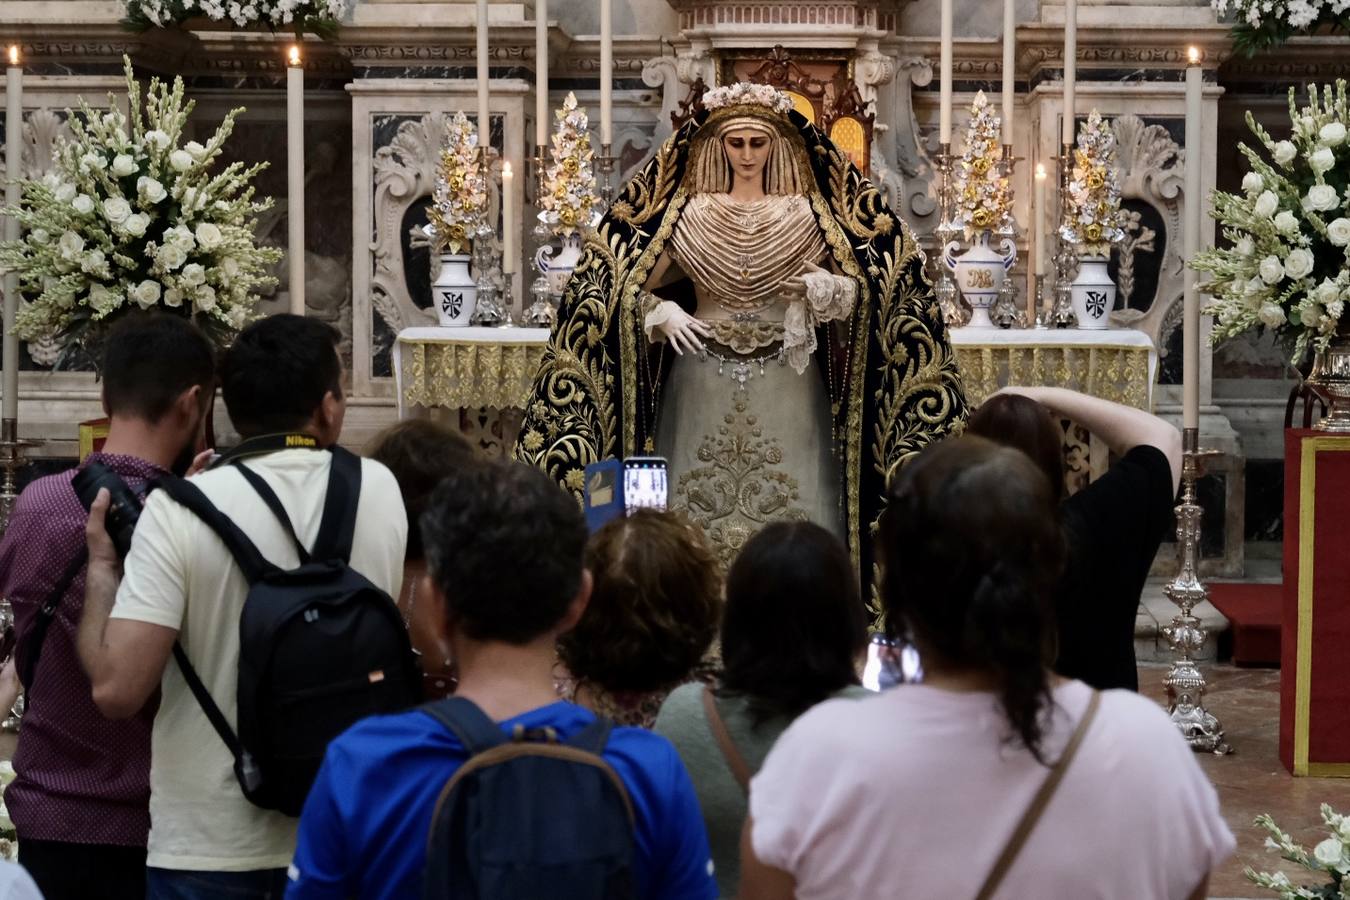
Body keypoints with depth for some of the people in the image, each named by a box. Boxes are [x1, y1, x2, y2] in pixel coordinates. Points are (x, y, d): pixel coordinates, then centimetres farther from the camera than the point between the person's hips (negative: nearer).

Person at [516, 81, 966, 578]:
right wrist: (663, 313, -14)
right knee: (700, 504, 2)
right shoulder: (689, 212, 5)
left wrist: (821, 286, -15)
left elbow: (863, 290, 5)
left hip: (787, 386, 0)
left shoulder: (806, 213, 4)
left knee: (788, 506, -1)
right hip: (703, 383, 0)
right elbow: (633, 289, 6)